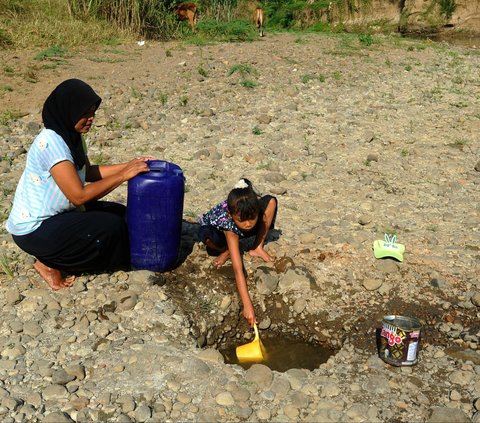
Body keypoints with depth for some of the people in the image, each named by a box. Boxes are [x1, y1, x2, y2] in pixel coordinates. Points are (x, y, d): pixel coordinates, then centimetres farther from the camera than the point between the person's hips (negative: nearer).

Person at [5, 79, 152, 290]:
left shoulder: (71, 134, 1)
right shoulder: (52, 142, -27)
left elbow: (88, 173, 13)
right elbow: (79, 195, -28)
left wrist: (127, 166, 1)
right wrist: (123, 175, -24)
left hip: (55, 213, 9)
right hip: (34, 229, -9)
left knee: (120, 214, 8)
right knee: (111, 227, -17)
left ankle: (54, 257, 10)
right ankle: (50, 264, -1)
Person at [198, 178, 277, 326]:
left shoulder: (254, 204, -34)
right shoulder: (227, 222, -44)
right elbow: (238, 269, -49)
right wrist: (247, 305, -53)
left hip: (238, 230, 4)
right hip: (218, 230, -4)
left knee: (270, 200, -20)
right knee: (205, 234, -41)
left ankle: (257, 248, -10)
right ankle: (225, 251, -6)